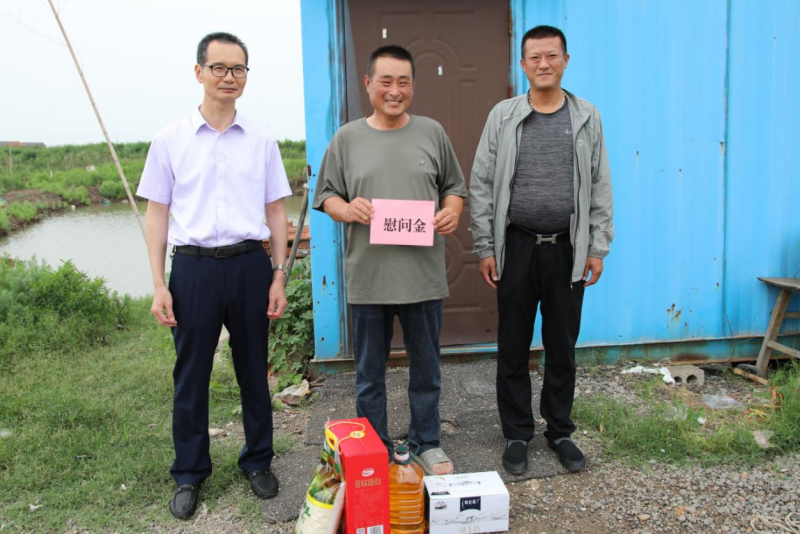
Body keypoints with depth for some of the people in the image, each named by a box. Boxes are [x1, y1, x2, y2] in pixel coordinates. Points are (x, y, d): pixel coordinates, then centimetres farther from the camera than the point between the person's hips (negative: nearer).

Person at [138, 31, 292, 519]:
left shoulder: (261, 141, 5)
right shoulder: (171, 140, 3)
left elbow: (276, 211, 8)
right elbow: (157, 213, 4)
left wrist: (279, 276, 2)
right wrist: (159, 284, -1)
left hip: (249, 264, 1)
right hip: (194, 266, 0)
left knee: (254, 370, 11)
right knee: (191, 376, 8)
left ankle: (258, 462, 28)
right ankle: (190, 474, 24)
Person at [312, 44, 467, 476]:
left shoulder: (432, 132, 7)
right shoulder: (347, 138, 5)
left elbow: (454, 187, 12)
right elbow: (326, 195, 7)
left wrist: (452, 212, -9)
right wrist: (346, 210, -15)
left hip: (423, 275, 1)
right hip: (367, 278, 0)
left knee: (426, 368, 14)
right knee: (369, 374, 11)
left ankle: (427, 443, 33)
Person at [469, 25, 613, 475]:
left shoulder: (587, 117, 5)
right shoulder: (503, 116, 2)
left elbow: (600, 187, 6)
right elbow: (482, 185, 0)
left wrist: (597, 248, 0)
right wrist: (485, 248, -5)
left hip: (567, 249, 1)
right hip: (516, 247, -1)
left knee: (563, 347, 11)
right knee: (514, 348, 7)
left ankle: (560, 431, 28)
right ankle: (518, 434, 23)